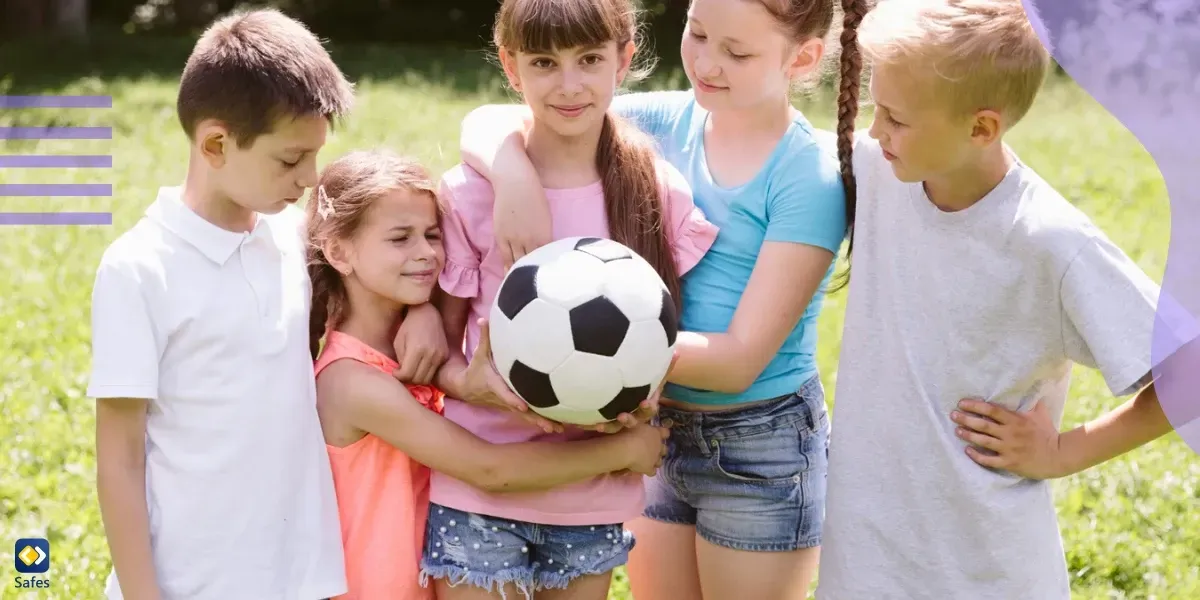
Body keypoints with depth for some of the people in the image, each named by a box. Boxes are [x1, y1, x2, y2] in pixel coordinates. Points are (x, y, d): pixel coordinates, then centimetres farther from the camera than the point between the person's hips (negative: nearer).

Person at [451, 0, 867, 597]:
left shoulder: (811, 175, -17)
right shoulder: (666, 122, -3)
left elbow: (740, 358, -22)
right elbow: (488, 123, -5)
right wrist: (514, 175, -28)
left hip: (760, 446, -5)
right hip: (657, 431, 5)